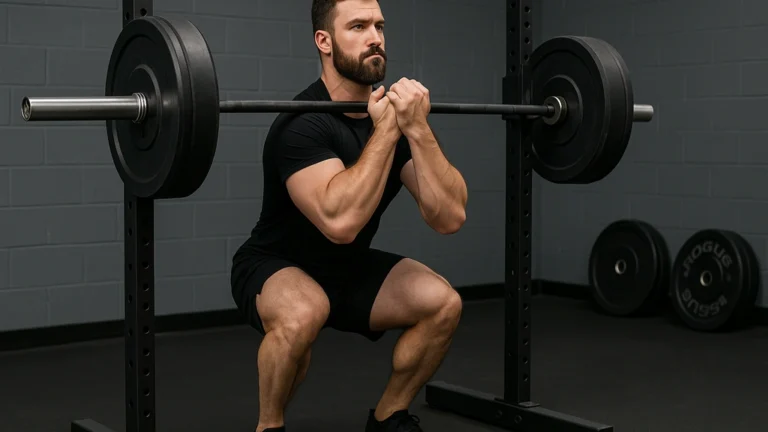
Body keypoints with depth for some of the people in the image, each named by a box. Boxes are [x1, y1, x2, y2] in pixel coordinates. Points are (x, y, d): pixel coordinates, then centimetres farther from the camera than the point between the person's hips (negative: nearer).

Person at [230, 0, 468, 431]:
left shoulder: (398, 113, -9)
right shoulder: (303, 122, -28)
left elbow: (450, 217, -18)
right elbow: (340, 221, -44)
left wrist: (416, 128, -28)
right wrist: (386, 130, -37)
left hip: (349, 268, 6)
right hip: (275, 269, -6)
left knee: (443, 303, -15)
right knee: (304, 312, -38)